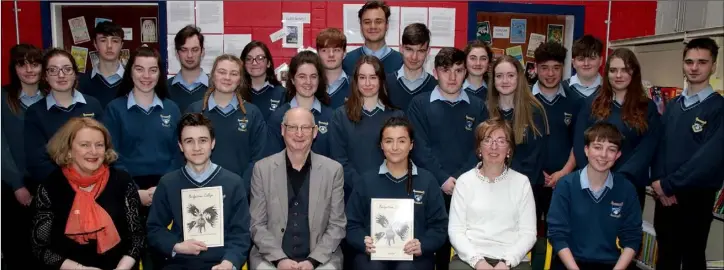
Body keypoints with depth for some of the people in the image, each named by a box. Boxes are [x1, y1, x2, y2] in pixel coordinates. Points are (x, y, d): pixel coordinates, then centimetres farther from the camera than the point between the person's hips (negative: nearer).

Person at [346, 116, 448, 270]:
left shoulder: (427, 181, 9)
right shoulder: (366, 180, 11)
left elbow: (439, 226, 7)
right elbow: (352, 224, 10)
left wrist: (422, 245, -13)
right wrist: (364, 243, -11)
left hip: (414, 255, 0)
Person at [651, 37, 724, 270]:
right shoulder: (673, 106, 10)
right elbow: (659, 145, 7)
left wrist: (668, 184, -15)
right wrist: (658, 182, -8)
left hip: (696, 197, -5)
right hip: (665, 195, 5)